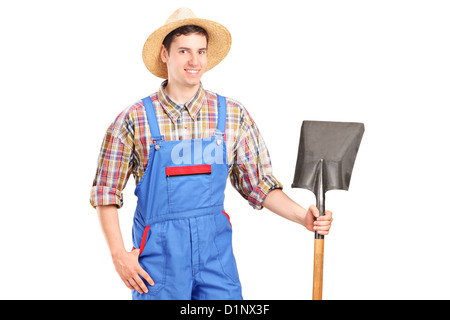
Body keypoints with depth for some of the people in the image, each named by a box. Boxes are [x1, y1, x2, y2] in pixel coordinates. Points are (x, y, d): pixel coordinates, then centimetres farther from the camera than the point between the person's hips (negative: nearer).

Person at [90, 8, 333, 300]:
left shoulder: (233, 116, 2)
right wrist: (119, 254, -7)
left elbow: (259, 185, 6)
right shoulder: (135, 119, -3)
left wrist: (303, 216, -7)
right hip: (159, 253, -1)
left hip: (215, 247, 2)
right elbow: (106, 193, 1)